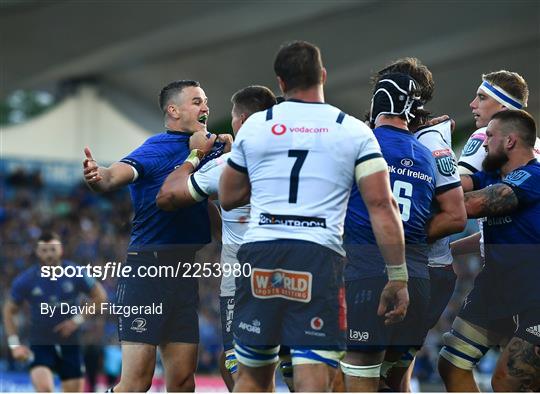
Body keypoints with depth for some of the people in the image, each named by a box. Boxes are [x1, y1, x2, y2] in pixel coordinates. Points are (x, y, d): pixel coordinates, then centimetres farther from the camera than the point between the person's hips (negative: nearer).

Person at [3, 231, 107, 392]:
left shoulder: (76, 274, -8)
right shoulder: (25, 281, -7)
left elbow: (100, 297, 3)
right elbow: (9, 311, 4)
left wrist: (78, 319, -8)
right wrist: (14, 344, -5)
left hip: (70, 344, 1)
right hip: (40, 345, -1)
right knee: (44, 388, -24)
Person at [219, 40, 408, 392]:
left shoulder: (255, 126, 12)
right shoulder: (354, 131, 6)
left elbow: (228, 198, 22)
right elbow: (382, 205, -2)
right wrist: (398, 277, -1)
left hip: (259, 254, 2)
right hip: (320, 257, -2)